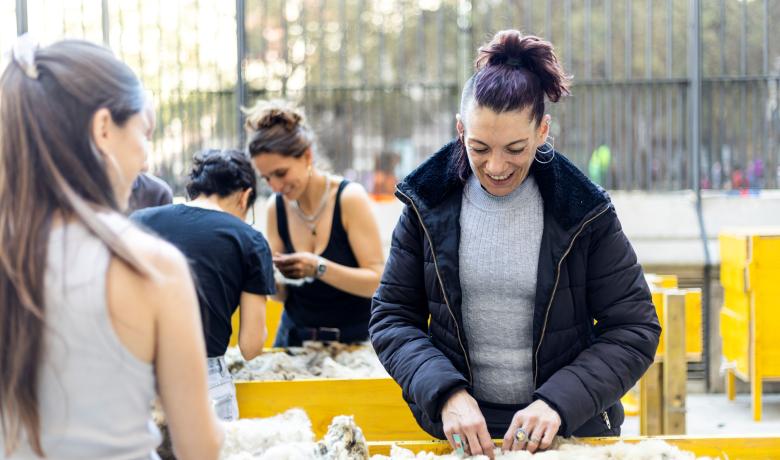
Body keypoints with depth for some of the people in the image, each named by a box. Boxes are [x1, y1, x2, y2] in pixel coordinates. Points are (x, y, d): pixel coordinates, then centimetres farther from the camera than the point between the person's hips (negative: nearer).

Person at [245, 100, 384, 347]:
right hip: (294, 336, 3)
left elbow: (378, 282, -15)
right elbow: (282, 294, 6)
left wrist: (319, 268, -26)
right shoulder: (276, 207, 1)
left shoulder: (349, 197, -11)